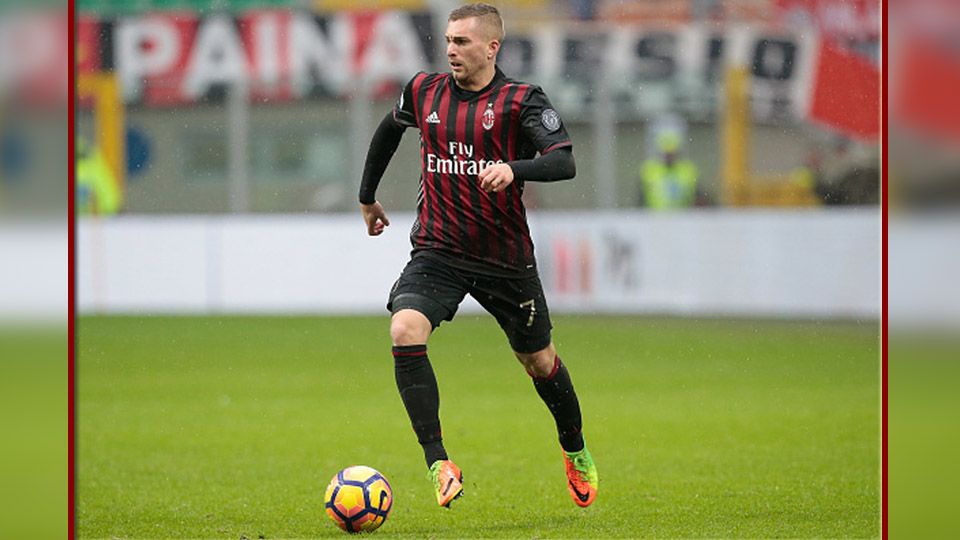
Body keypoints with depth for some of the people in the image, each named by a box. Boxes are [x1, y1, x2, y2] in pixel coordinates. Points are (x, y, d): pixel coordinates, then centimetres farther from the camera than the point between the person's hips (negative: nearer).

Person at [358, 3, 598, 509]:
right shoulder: (424, 92, 3)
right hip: (437, 251, 2)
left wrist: (513, 169, -39)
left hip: (506, 258, -2)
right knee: (405, 331, -25)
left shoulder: (521, 101, -9)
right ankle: (438, 463, -22)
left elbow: (564, 162, -21)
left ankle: (575, 450, 41)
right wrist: (367, 196, 30)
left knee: (539, 361, 12)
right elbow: (389, 129, 24)